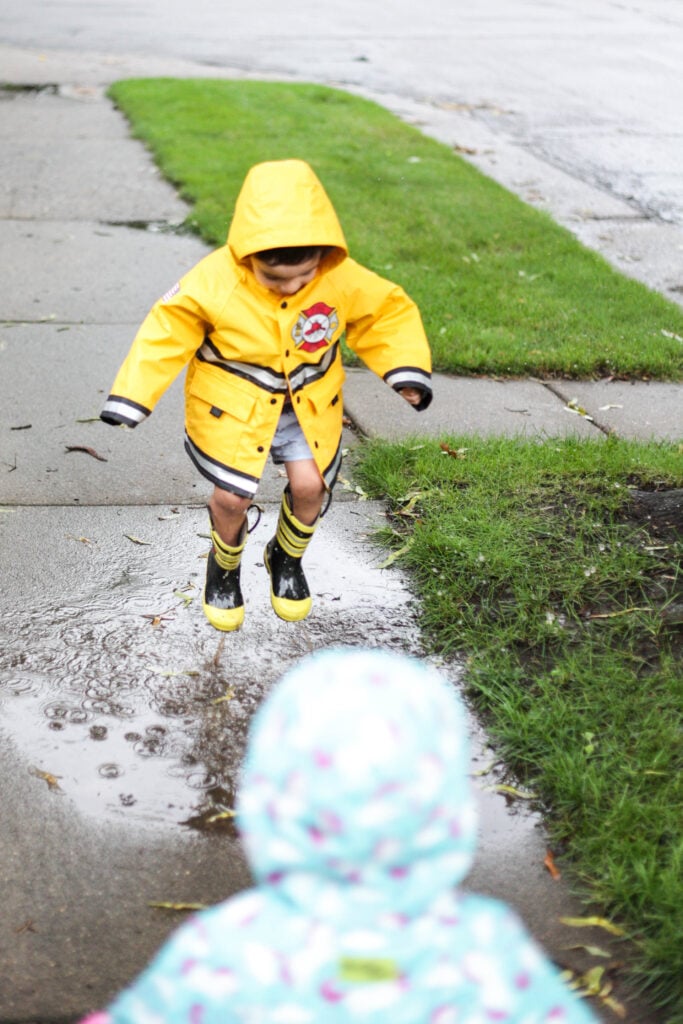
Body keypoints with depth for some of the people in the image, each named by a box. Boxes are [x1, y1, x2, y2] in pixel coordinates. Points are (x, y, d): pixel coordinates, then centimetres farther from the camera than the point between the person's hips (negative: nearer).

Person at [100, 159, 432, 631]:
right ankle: (224, 566, 29)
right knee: (232, 497, -5)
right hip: (233, 405, -2)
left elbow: (390, 314, -3)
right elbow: (168, 333, -15)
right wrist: (131, 397, -15)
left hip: (309, 404, 2)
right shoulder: (214, 282, -26)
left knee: (310, 486, -5)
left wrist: (407, 371, -13)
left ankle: (287, 560, 28)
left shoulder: (343, 279, -21)